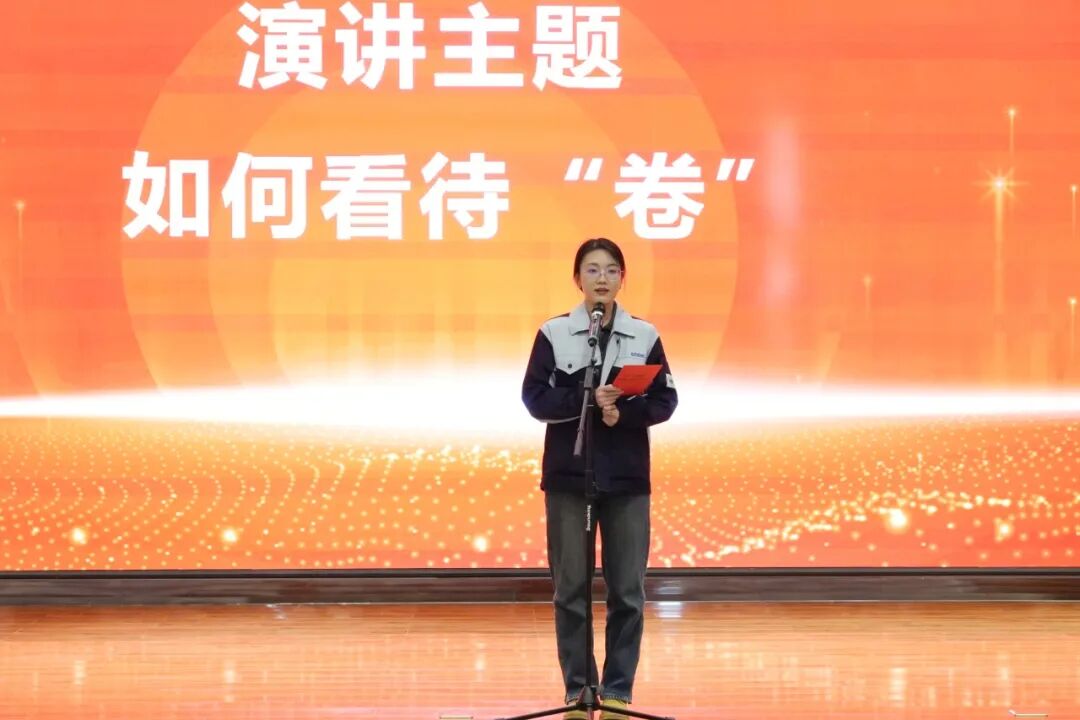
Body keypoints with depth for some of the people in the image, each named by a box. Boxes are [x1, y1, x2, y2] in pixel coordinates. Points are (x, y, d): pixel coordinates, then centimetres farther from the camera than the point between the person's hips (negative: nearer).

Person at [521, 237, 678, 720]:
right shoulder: (554, 333, 3)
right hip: (568, 474, -1)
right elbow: (535, 398, -3)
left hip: (627, 477, 1)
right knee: (571, 588, 1)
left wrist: (622, 413, -15)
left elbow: (664, 401, 3)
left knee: (627, 589, -1)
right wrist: (585, 400, -18)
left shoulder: (644, 335, 6)